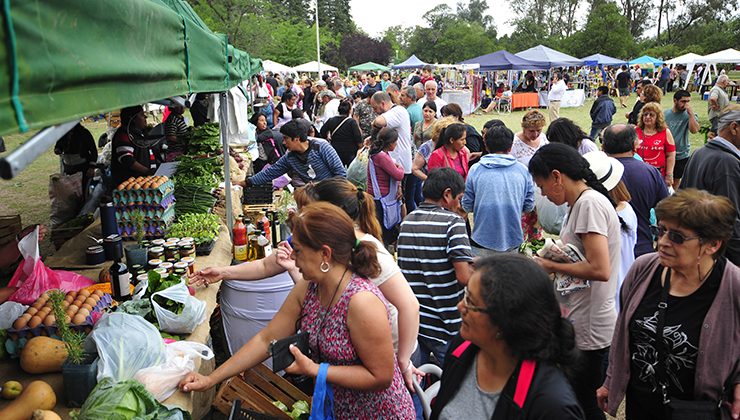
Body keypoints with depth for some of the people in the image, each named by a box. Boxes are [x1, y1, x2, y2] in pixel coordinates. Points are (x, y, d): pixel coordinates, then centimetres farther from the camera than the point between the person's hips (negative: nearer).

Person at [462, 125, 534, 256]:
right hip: (513, 239, 2)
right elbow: (529, 206, 4)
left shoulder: (475, 169, -6)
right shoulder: (522, 170, -1)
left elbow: (467, 206, -2)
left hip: (483, 239, -1)